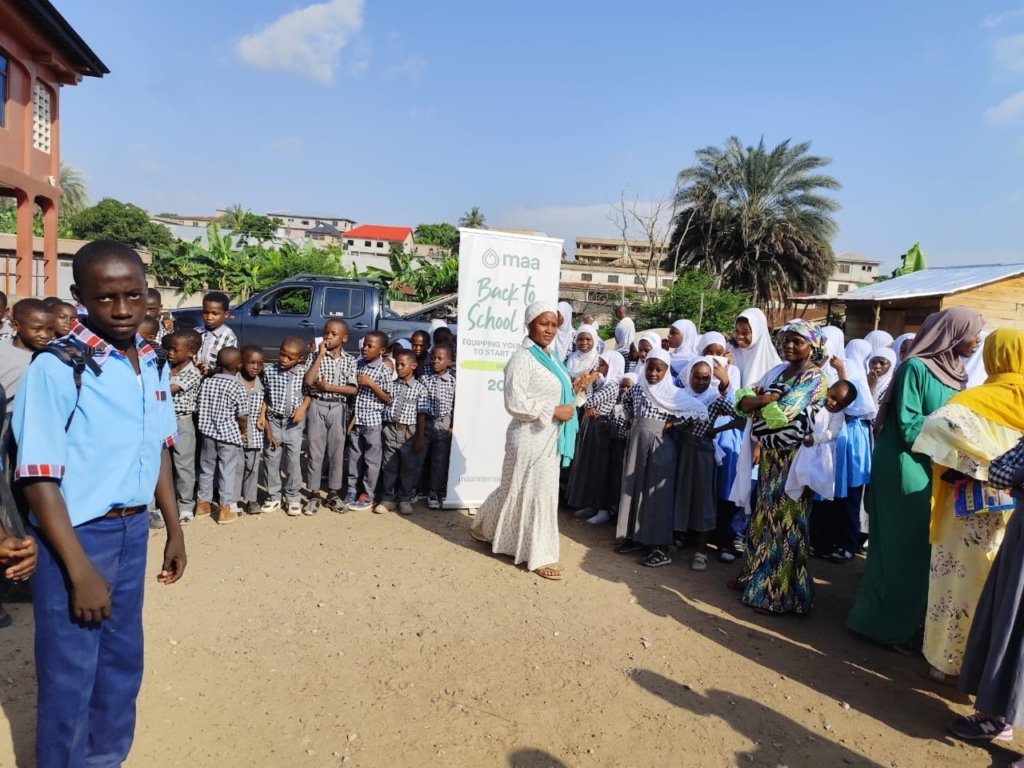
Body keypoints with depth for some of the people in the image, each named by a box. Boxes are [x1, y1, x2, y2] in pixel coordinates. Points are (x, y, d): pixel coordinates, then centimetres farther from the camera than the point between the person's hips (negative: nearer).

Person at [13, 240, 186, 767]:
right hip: (74, 536, -6)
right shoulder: (56, 368, -18)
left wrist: (174, 530, 11)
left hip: (133, 531, 6)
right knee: (69, 675, 10)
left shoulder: (153, 365, 1)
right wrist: (81, 571, -19)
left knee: (123, 662, 21)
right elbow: (38, 478, -18)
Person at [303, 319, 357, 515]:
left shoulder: (349, 360, 1)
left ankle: (333, 493, 20)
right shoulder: (315, 356, 0)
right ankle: (314, 495, 13)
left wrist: (328, 387, -13)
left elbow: (353, 389, -6)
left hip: (338, 409, 1)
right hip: (317, 407, 0)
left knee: (336, 452, 8)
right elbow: (308, 381, -15)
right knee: (315, 451, 4)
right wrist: (321, 355, -13)